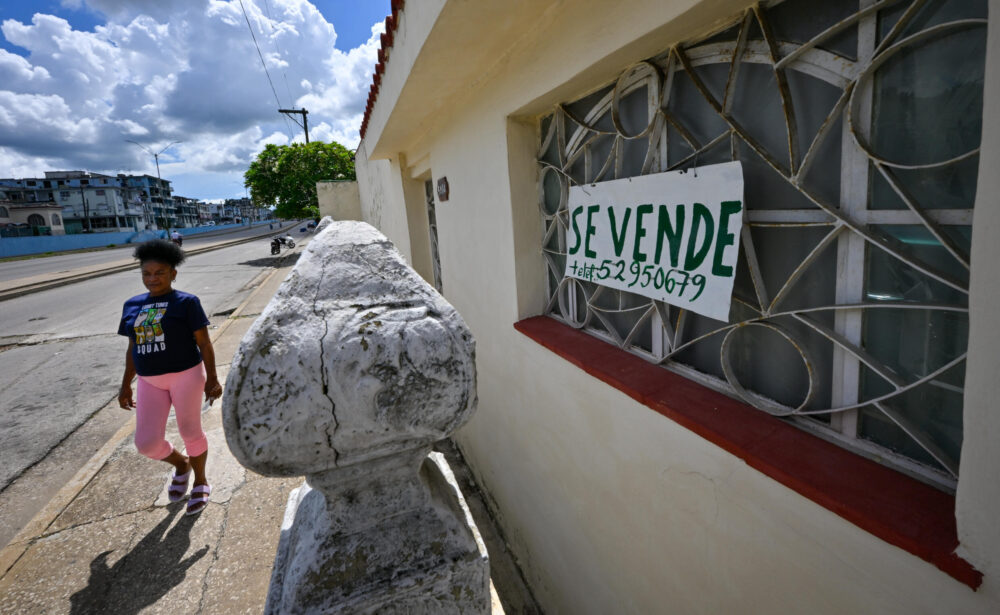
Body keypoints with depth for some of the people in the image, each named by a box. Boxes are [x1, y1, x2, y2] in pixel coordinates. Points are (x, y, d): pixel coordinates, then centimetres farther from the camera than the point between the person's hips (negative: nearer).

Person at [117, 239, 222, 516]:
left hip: (186, 375, -5)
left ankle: (201, 482, 30)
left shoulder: (186, 303, -8)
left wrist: (211, 379, -12)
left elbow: (204, 343, -9)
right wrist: (126, 385, 14)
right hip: (150, 382, 5)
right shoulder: (133, 305, 7)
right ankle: (181, 464, 33)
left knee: (191, 432, 8)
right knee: (147, 442, 2)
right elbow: (133, 348, 13)